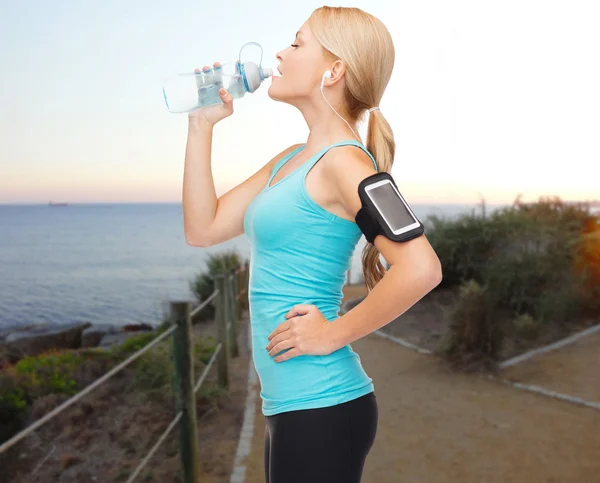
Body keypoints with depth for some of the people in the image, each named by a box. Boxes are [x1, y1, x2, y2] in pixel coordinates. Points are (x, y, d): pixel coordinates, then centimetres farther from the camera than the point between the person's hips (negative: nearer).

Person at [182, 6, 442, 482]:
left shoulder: (342, 160, -16)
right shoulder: (291, 160, 10)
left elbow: (421, 267, -26)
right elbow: (202, 229, 9)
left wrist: (336, 332, -17)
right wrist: (201, 125, 7)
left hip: (322, 407, -9)